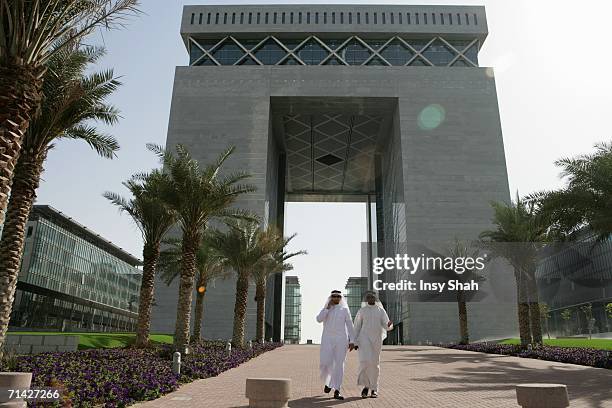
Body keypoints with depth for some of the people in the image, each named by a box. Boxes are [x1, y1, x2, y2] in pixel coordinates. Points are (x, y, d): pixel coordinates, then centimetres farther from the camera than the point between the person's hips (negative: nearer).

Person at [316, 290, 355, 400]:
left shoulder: (344, 309, 6)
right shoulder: (325, 309, 10)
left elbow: (350, 325, 4)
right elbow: (319, 319, -9)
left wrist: (352, 341, -3)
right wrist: (328, 307, -11)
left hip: (341, 340, 0)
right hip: (327, 340, 0)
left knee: (339, 364, -5)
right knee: (325, 363, -10)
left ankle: (336, 391, 0)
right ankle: (327, 382, 20)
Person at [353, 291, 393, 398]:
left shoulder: (381, 311, 6)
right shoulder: (361, 311, 4)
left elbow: (387, 326, -1)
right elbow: (357, 327, 5)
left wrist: (390, 325, -26)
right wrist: (355, 342, -3)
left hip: (376, 340, 2)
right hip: (364, 338, -1)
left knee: (375, 364, 4)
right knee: (365, 361, -17)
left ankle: (374, 389, 18)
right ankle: (366, 385, 3)